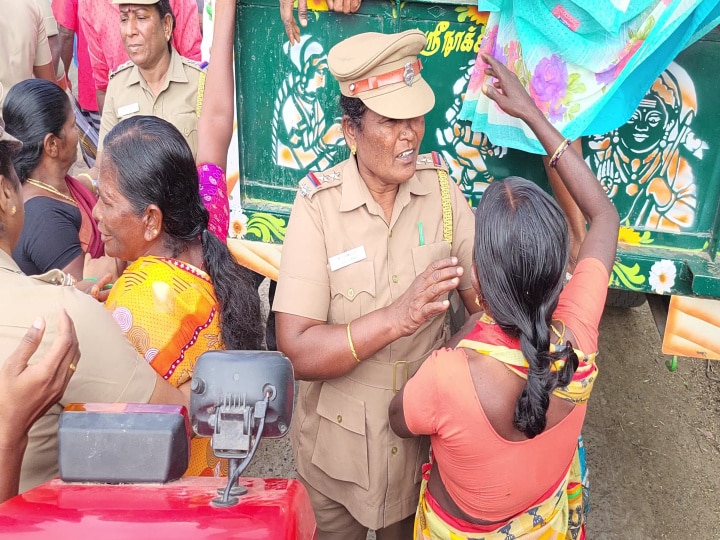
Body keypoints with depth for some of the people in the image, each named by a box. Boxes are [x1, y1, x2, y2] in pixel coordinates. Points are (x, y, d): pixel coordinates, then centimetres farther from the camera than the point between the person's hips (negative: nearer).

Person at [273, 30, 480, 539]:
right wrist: (395, 318, -39)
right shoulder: (318, 203, -21)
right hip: (339, 445, -2)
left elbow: (485, 296, -10)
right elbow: (297, 351, -26)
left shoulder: (440, 185, -10)